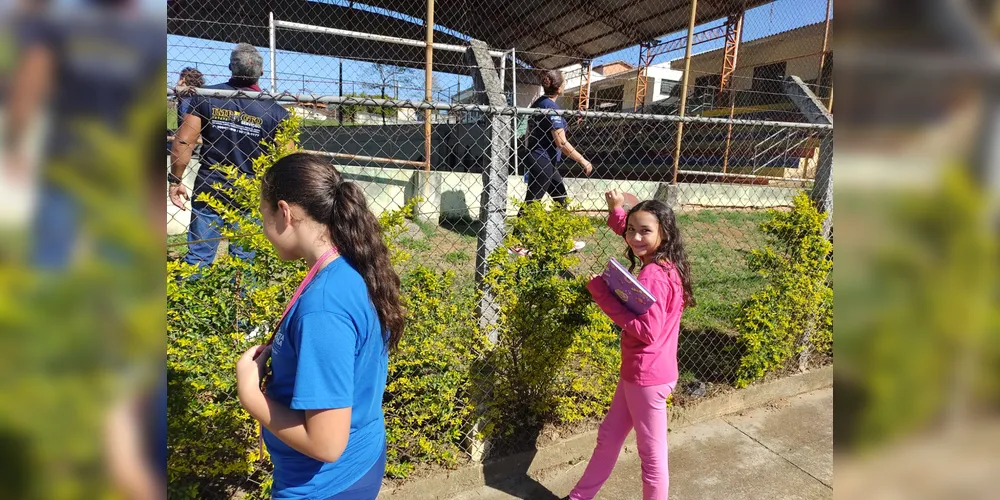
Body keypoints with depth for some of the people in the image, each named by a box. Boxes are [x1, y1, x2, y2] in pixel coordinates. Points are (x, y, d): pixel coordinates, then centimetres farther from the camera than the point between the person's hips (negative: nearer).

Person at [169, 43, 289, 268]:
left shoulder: (205, 97, -2)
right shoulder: (274, 110, -6)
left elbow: (183, 142, -4)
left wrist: (176, 181, 6)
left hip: (209, 189, 1)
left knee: (198, 257, 9)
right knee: (244, 260, 9)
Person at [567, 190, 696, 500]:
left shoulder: (653, 276, -25)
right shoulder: (664, 265, 3)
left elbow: (648, 331, -29)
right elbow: (628, 231, 21)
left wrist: (604, 296, -26)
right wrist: (618, 210, 5)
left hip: (646, 376, -10)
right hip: (637, 371, 10)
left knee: (652, 453, 10)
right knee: (608, 437, 21)